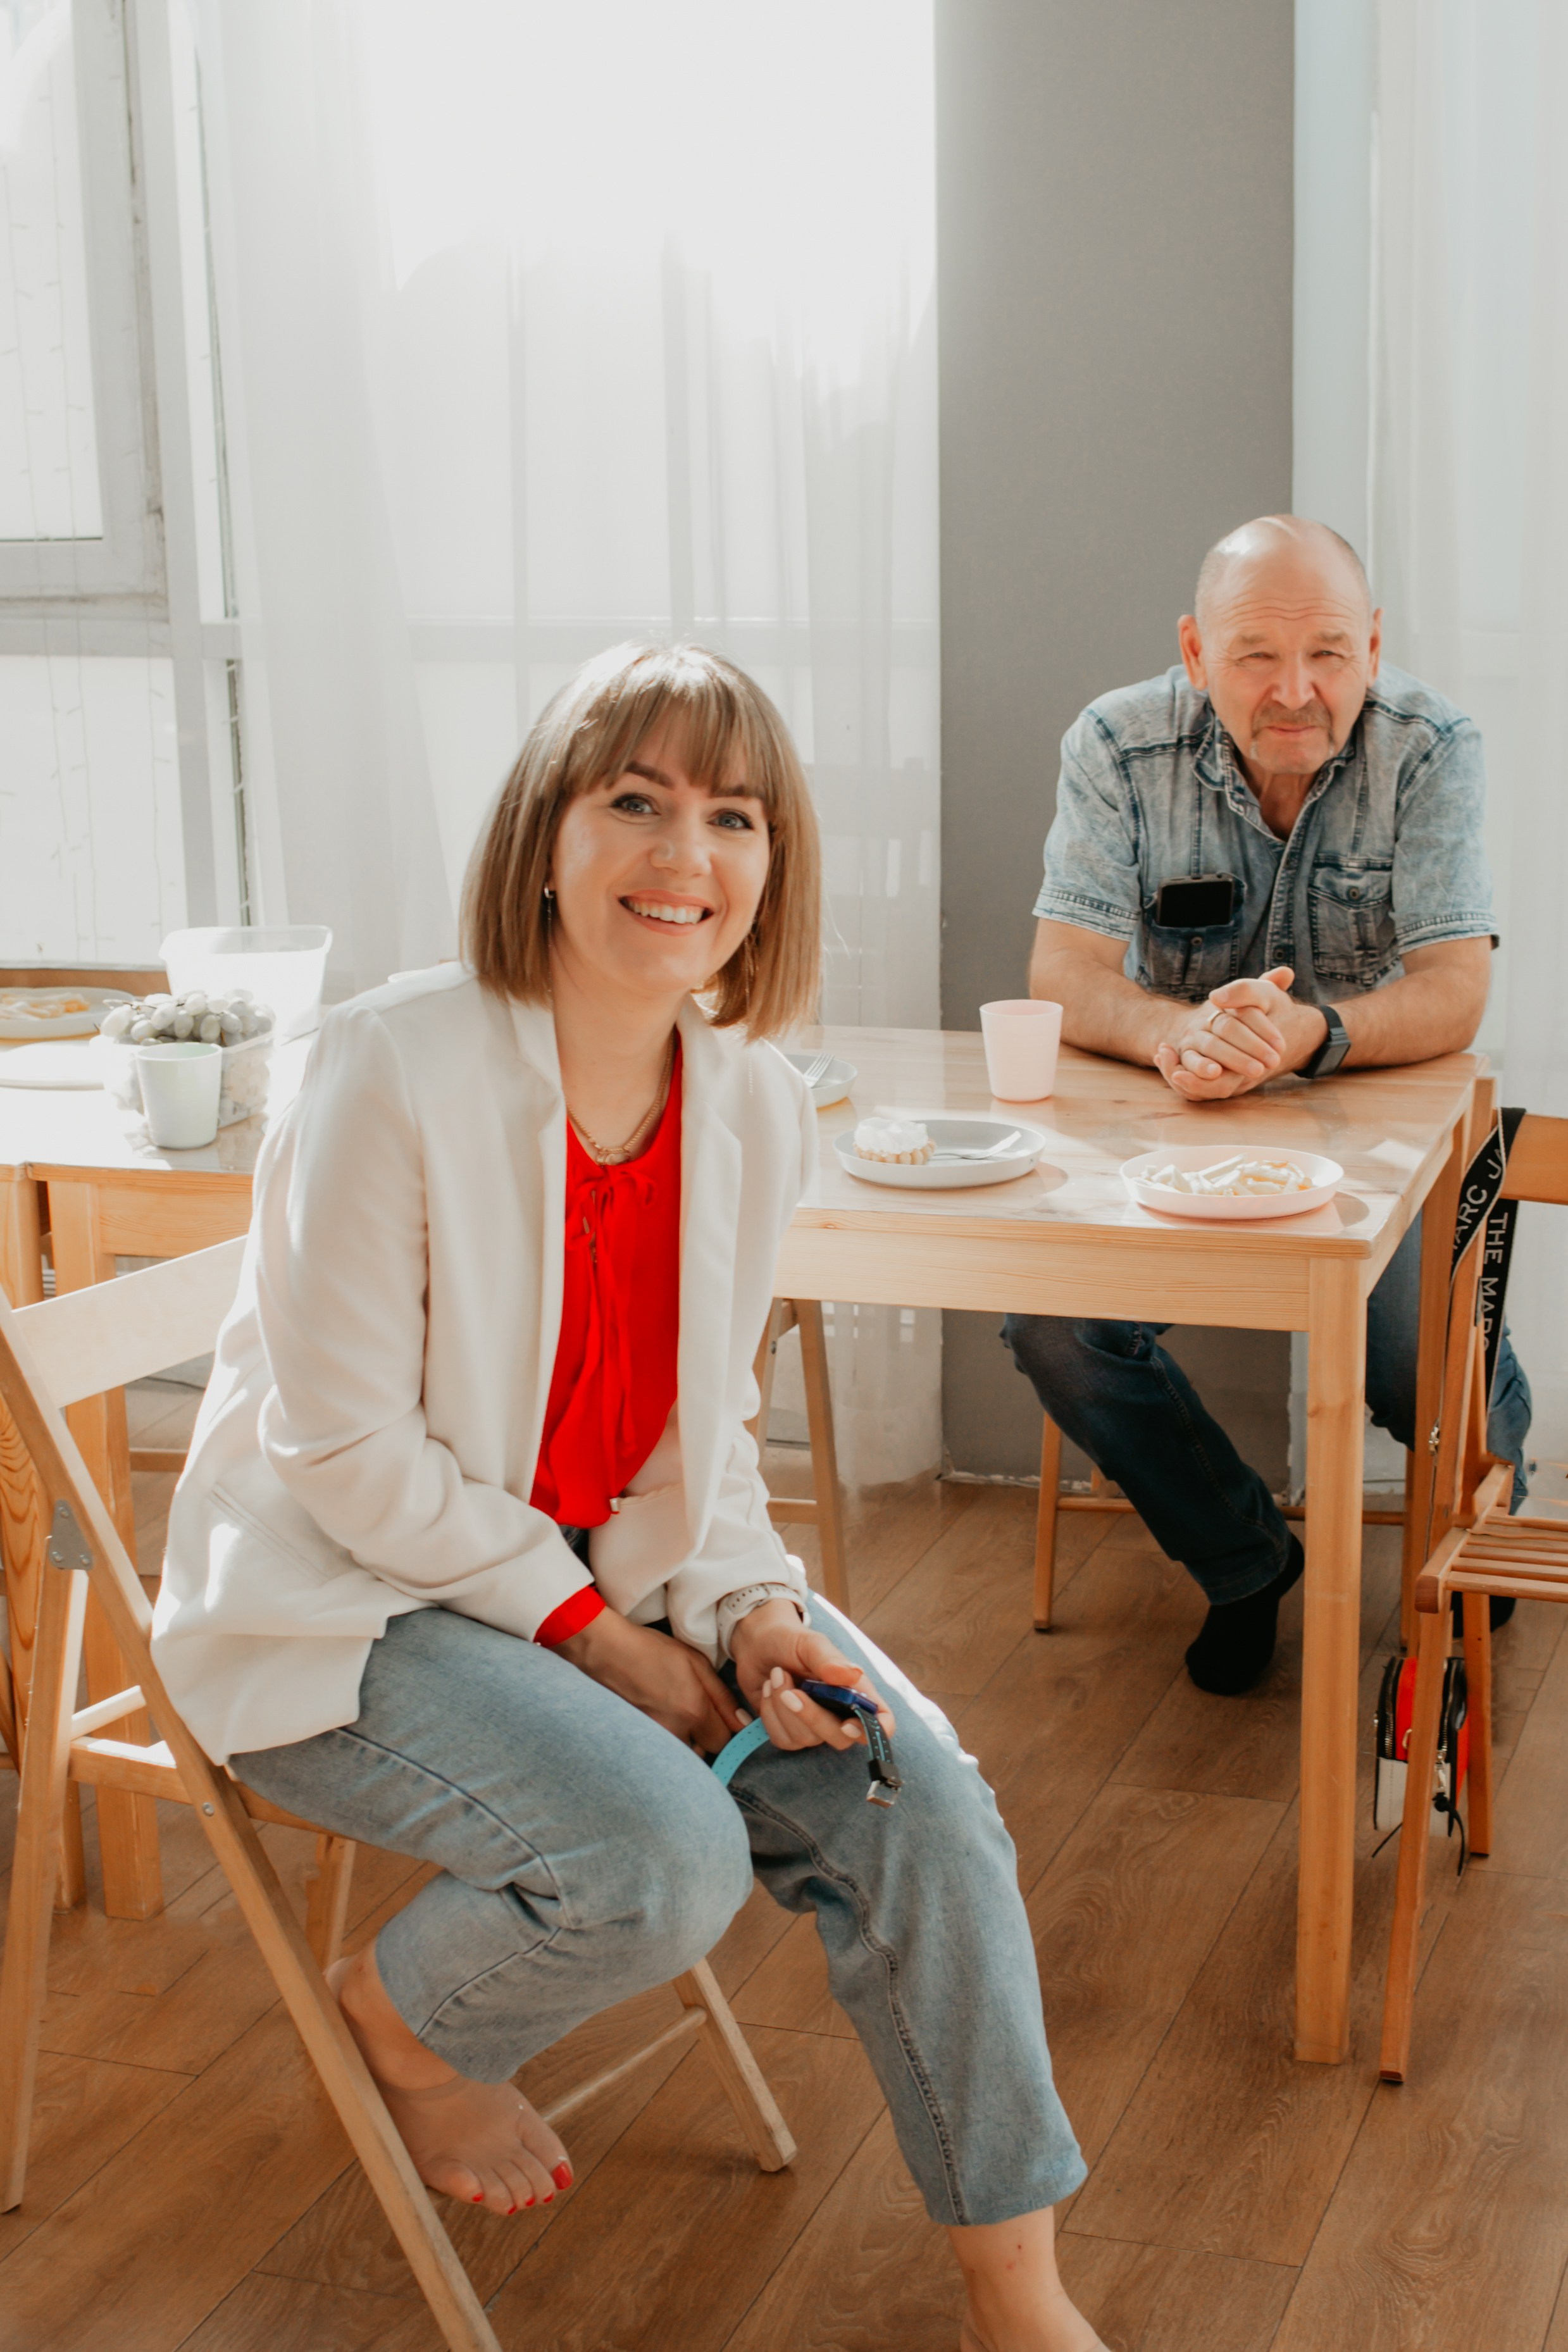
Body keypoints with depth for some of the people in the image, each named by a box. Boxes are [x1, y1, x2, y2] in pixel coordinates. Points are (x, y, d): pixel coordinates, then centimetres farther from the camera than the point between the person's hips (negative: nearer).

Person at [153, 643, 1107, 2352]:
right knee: (669, 1853, -28)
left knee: (912, 1790, -10)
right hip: (340, 1604, -6)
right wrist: (590, 1631, -17)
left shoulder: (755, 1104, -3)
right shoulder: (394, 1073, -22)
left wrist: (751, 1606, -10)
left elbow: (698, 1425, 7)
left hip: (606, 1570, 6)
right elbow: (347, 1454, -19)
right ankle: (400, 2020, 8)